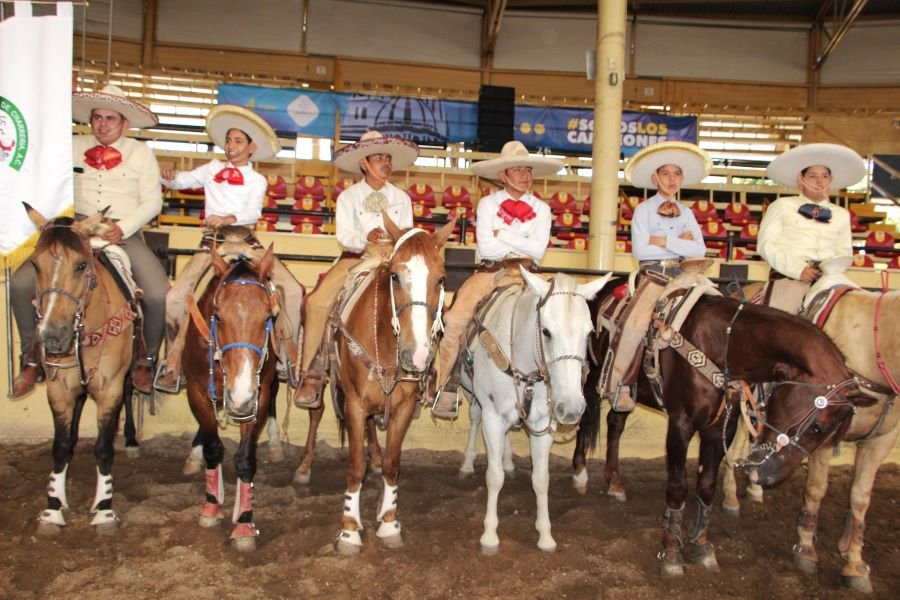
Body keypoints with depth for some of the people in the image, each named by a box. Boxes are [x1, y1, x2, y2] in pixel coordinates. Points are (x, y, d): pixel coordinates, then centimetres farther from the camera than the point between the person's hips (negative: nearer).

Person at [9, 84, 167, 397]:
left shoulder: (141, 153, 5)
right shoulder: (72, 146, 11)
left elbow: (152, 202, 0)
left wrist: (123, 229, -13)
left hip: (124, 234, -2)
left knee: (158, 294, -25)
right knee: (20, 283, -15)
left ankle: (146, 360, 3)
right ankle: (32, 361, 6)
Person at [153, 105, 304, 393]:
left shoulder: (256, 180, 11)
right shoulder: (213, 169, 18)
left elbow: (253, 212, -6)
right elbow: (182, 180, 18)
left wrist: (227, 218, -26)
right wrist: (170, 176, -6)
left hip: (245, 240, 0)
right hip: (213, 239, 1)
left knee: (292, 290, -18)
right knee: (175, 297, -18)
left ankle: (287, 356, -4)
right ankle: (174, 363, -1)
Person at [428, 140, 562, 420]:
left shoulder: (541, 209, 12)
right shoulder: (488, 204, 9)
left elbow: (538, 250, -3)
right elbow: (486, 247, -4)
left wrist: (502, 234, -5)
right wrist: (523, 245, -3)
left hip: (525, 275, 0)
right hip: (489, 272, 0)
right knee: (454, 318, -21)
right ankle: (446, 387, -10)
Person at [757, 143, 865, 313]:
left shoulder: (841, 214, 22)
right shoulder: (782, 206, 10)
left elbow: (844, 251, 20)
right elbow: (766, 244, 0)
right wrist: (798, 269, -12)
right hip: (789, 274, -4)